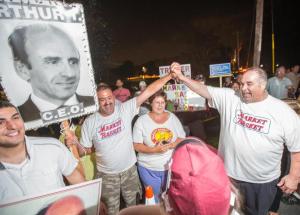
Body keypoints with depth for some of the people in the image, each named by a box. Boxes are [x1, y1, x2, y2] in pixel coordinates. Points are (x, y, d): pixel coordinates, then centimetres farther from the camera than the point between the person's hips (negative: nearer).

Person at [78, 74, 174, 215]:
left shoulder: (126, 109, -15)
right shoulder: (89, 122, -12)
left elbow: (149, 91, -20)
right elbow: (84, 150, -3)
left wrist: (170, 75, -25)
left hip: (129, 170, 1)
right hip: (107, 175, 0)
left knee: (132, 204, 26)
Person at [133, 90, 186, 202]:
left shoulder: (173, 117, -1)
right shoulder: (141, 121, -10)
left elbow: (182, 138, 2)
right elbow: (136, 145, -10)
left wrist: (171, 145, -18)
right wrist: (154, 150, -25)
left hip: (172, 166, 3)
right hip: (148, 169, -2)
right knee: (153, 198, 16)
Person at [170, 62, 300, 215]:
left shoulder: (283, 111, -8)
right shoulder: (229, 98, -7)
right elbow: (204, 90, -13)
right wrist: (181, 77, -24)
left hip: (263, 182, 0)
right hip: (228, 175, 1)